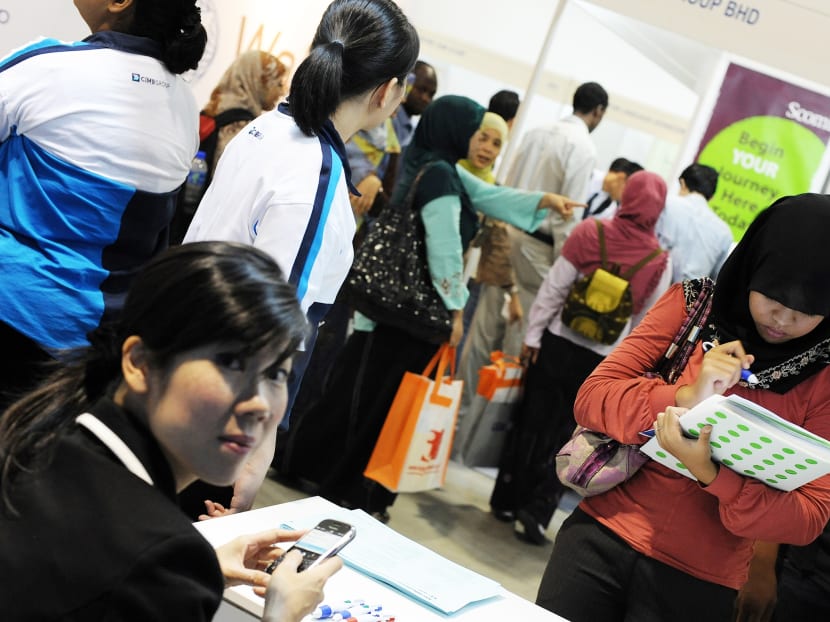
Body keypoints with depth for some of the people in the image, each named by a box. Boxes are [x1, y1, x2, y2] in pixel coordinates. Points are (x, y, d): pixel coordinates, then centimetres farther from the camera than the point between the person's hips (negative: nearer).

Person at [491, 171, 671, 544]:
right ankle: (537, 512, 6)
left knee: (531, 422, 13)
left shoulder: (589, 232, -11)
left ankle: (507, 500, 24)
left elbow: (553, 289, -8)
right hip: (602, 360, 0)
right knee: (566, 434, 11)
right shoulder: (659, 262, -9)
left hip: (557, 343, 0)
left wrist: (532, 335, 1)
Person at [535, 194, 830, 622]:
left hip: (697, 585, -1)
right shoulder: (692, 303, -3)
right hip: (601, 538, 2)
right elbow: (591, 399, -7)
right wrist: (683, 398, -23)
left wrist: (710, 475, -26)